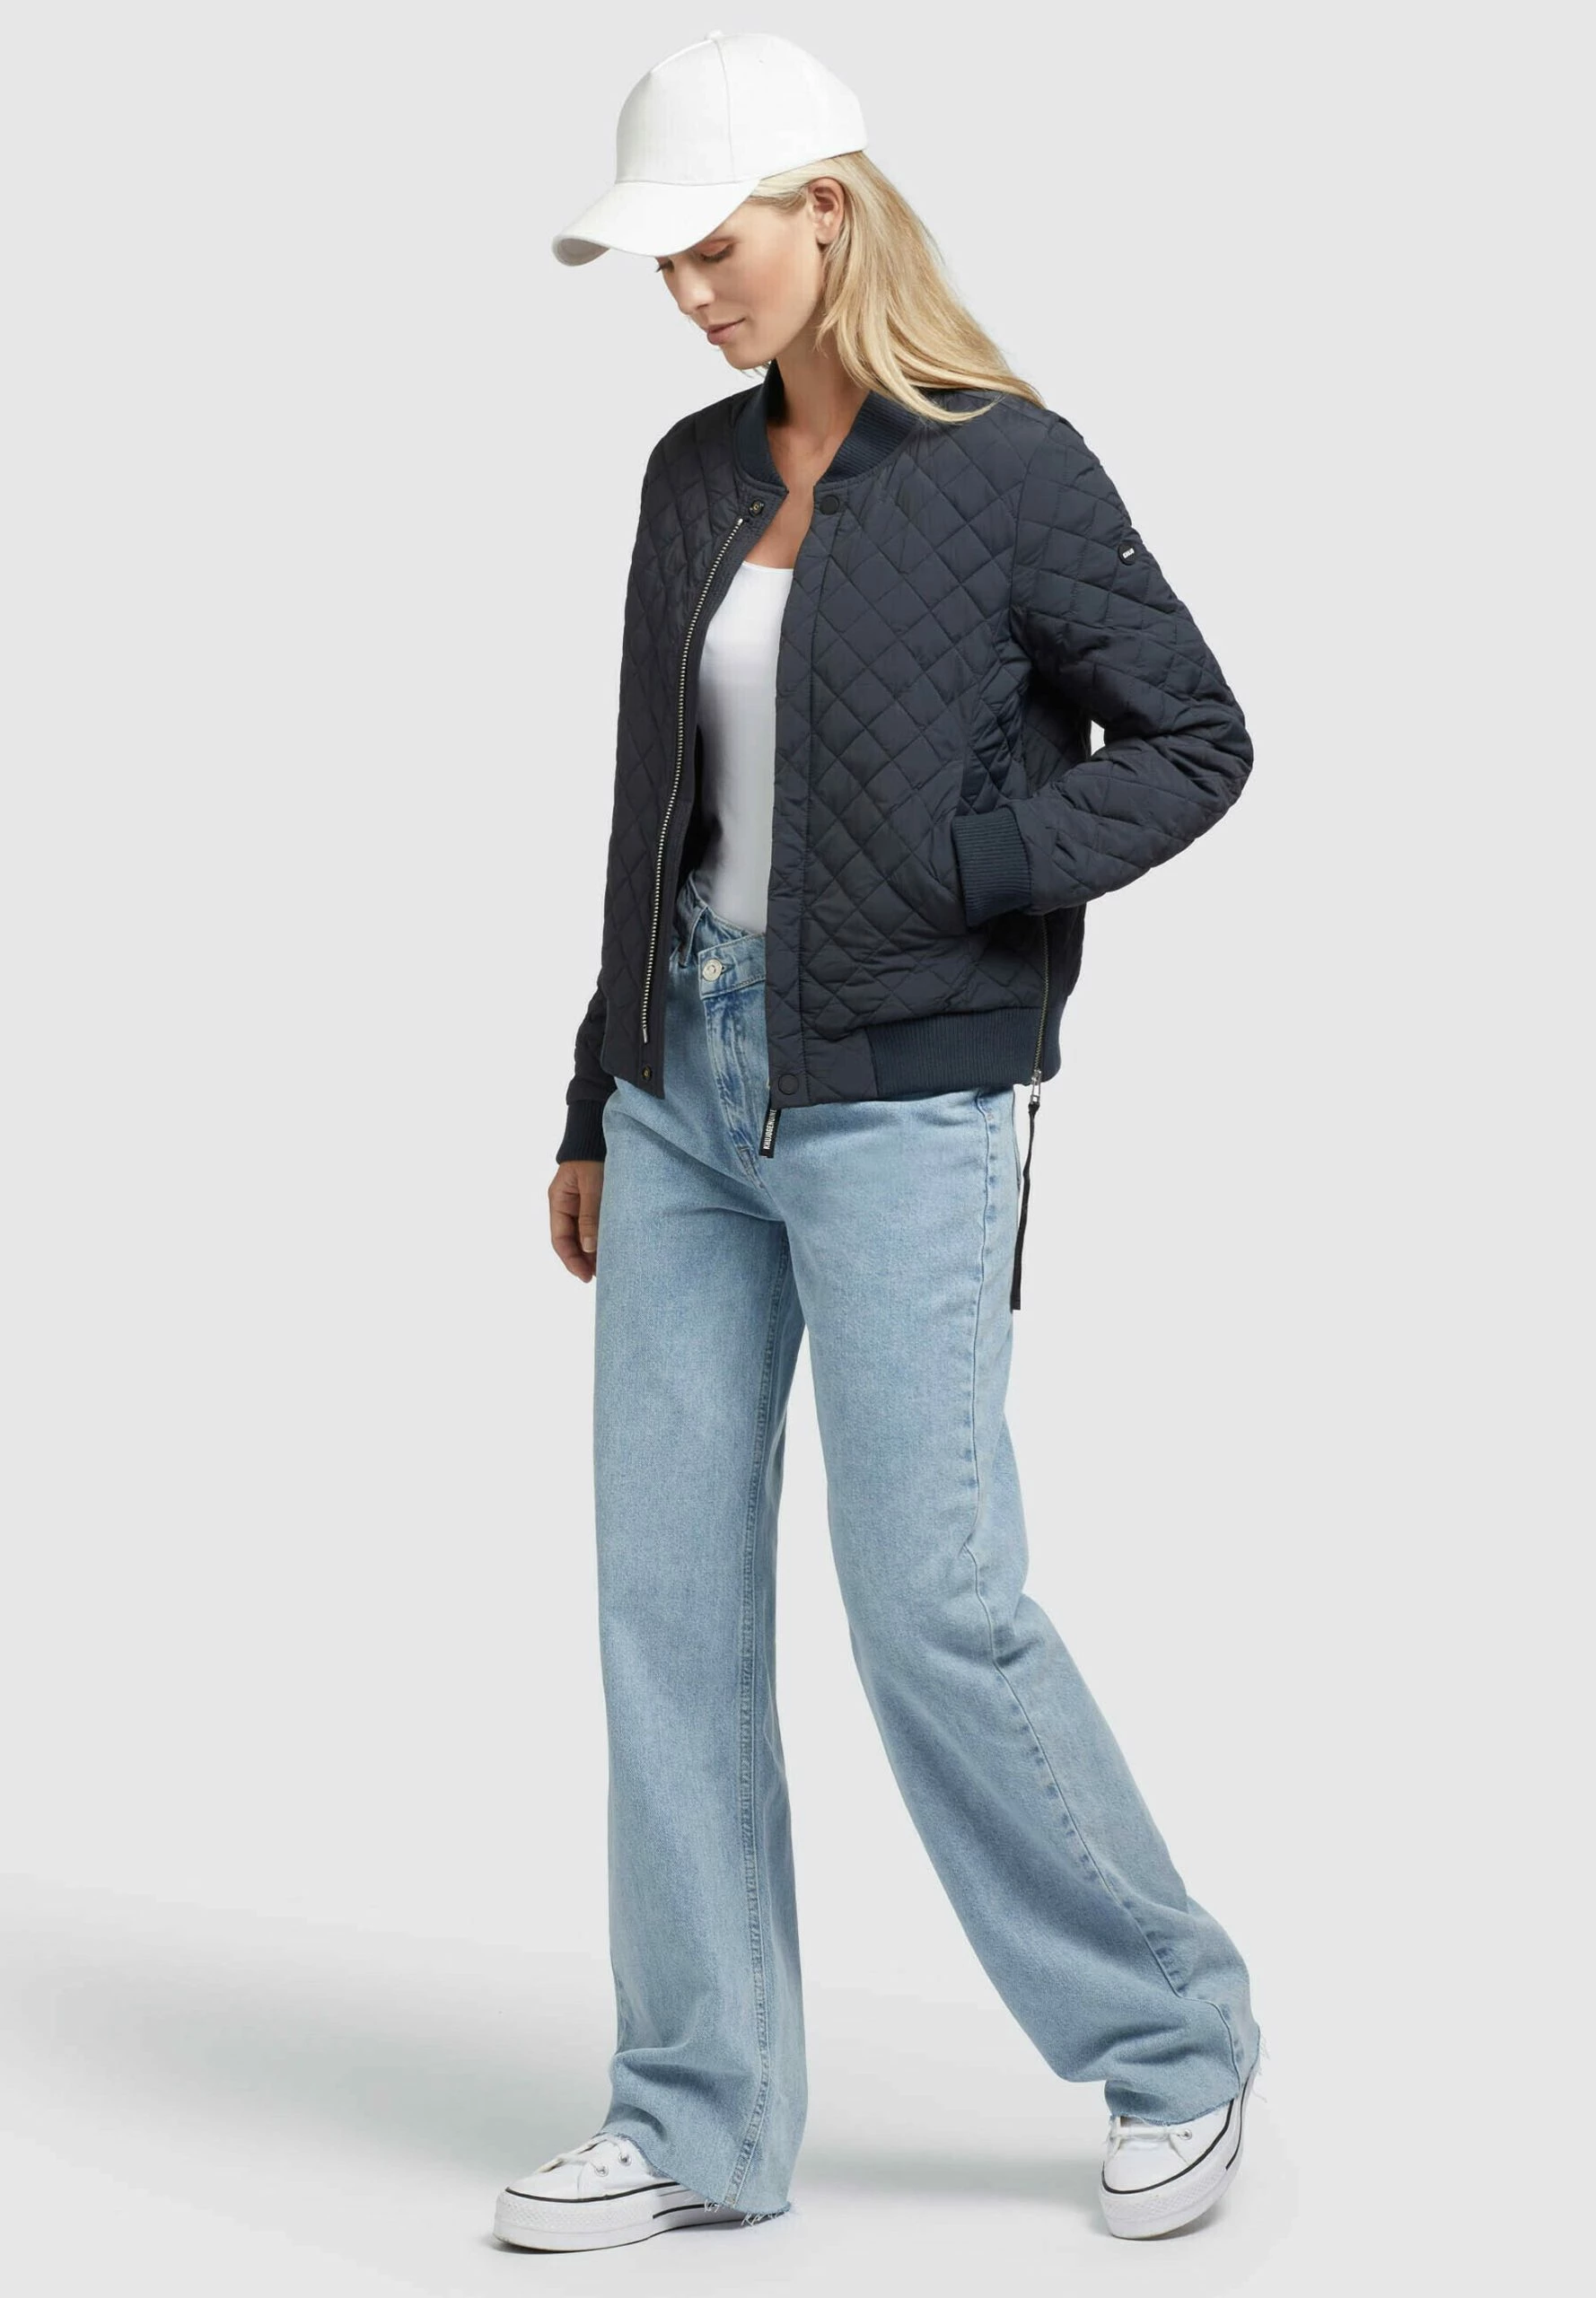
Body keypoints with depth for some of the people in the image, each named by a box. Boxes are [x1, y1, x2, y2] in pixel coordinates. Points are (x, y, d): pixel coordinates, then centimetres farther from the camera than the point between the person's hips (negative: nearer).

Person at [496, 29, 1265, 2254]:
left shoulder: (1005, 467, -8)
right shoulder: (696, 476, 10)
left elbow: (1194, 740, -5)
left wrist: (957, 872, -16)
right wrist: (599, 1109, 16)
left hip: (898, 1096, -6)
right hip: (692, 1081, 7)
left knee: (933, 1599, -4)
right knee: (669, 1589, 5)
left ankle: (1177, 2033, 17)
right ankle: (703, 2115, 15)